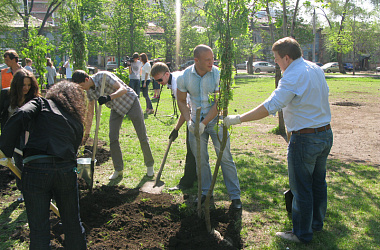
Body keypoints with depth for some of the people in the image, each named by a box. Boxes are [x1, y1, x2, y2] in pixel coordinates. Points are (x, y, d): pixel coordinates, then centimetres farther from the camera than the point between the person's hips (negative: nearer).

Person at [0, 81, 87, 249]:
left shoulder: (42, 103, 12)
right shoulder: (77, 122, 23)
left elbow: (20, 117, -8)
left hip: (35, 168, -3)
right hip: (67, 170, 3)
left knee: (39, 229, 9)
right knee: (73, 224, 19)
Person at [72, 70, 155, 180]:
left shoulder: (104, 76, -29)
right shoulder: (89, 91, -8)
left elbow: (123, 89, -38)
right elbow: (90, 112, 1)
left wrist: (109, 97, -55)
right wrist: (86, 132, 1)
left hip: (130, 102, -6)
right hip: (116, 108, 6)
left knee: (142, 137, 1)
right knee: (113, 138, -5)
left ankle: (149, 165, 17)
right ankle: (118, 169, 8)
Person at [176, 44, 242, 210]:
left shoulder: (218, 74, -14)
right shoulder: (184, 77, -7)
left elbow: (218, 103, -15)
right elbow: (181, 101, 6)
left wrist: (204, 123, -20)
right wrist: (188, 120, -8)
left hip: (215, 120, -2)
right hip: (196, 121, 3)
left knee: (225, 158, -2)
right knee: (201, 160, 10)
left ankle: (235, 196, 9)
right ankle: (205, 191, 28)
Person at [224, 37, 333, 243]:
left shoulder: (293, 77, -20)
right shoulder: (316, 69, 6)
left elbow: (270, 106, -28)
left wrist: (238, 119, -27)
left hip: (305, 139, -9)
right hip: (326, 133, 9)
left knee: (301, 188, 4)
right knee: (318, 182, 21)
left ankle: (302, 234, 16)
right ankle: (317, 222, 37)